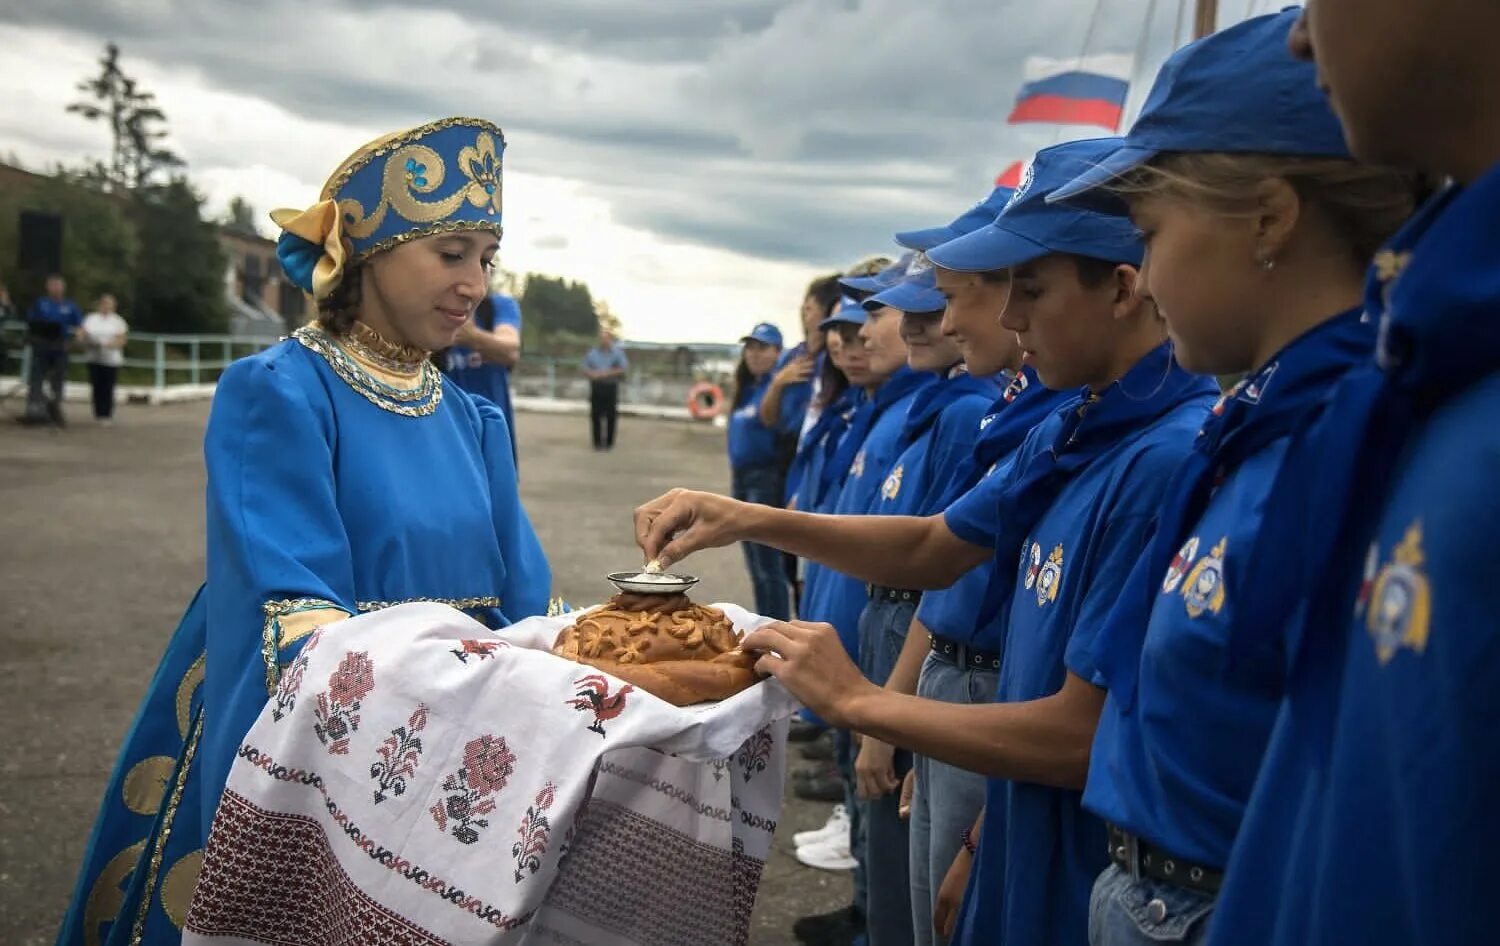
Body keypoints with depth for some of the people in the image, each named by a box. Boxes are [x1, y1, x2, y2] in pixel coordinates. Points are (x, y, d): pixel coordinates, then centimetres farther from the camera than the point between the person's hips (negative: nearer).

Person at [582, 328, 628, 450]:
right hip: (596, 386, 2)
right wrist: (592, 374, -11)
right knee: (595, 415, 0)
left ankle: (609, 442, 8)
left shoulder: (617, 352, 3)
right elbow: (585, 369, 11)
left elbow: (624, 369, -3)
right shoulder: (592, 352, 9)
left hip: (611, 387, -2)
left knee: (611, 416, -1)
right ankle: (597, 442, 8)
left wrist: (609, 373, -13)